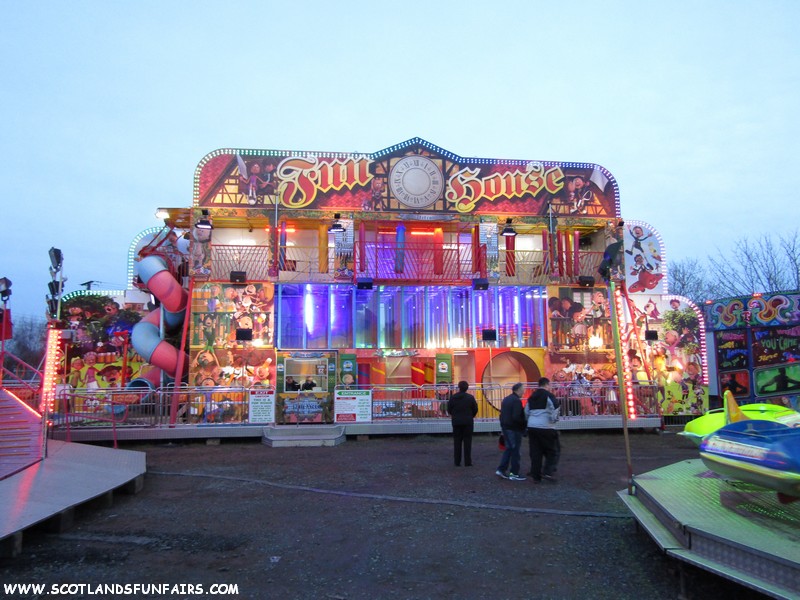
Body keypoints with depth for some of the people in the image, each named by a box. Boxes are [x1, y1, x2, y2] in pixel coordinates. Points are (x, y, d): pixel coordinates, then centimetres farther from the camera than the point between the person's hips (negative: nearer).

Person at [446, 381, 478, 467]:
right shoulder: (470, 397, -7)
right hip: (468, 422, -1)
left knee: (457, 442, 8)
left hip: (456, 422, 1)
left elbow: (449, 409, -2)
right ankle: (467, 462, 3)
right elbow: (475, 409, -3)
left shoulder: (453, 397, -5)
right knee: (467, 442, 4)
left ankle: (457, 461, 8)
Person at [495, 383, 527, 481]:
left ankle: (501, 470, 14)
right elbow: (516, 417, -24)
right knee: (515, 450, 1)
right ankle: (514, 473, 7)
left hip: (505, 428, 9)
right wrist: (525, 424, -10)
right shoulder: (517, 401, -17)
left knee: (508, 448, 16)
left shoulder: (506, 399, 12)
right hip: (514, 429, -9)